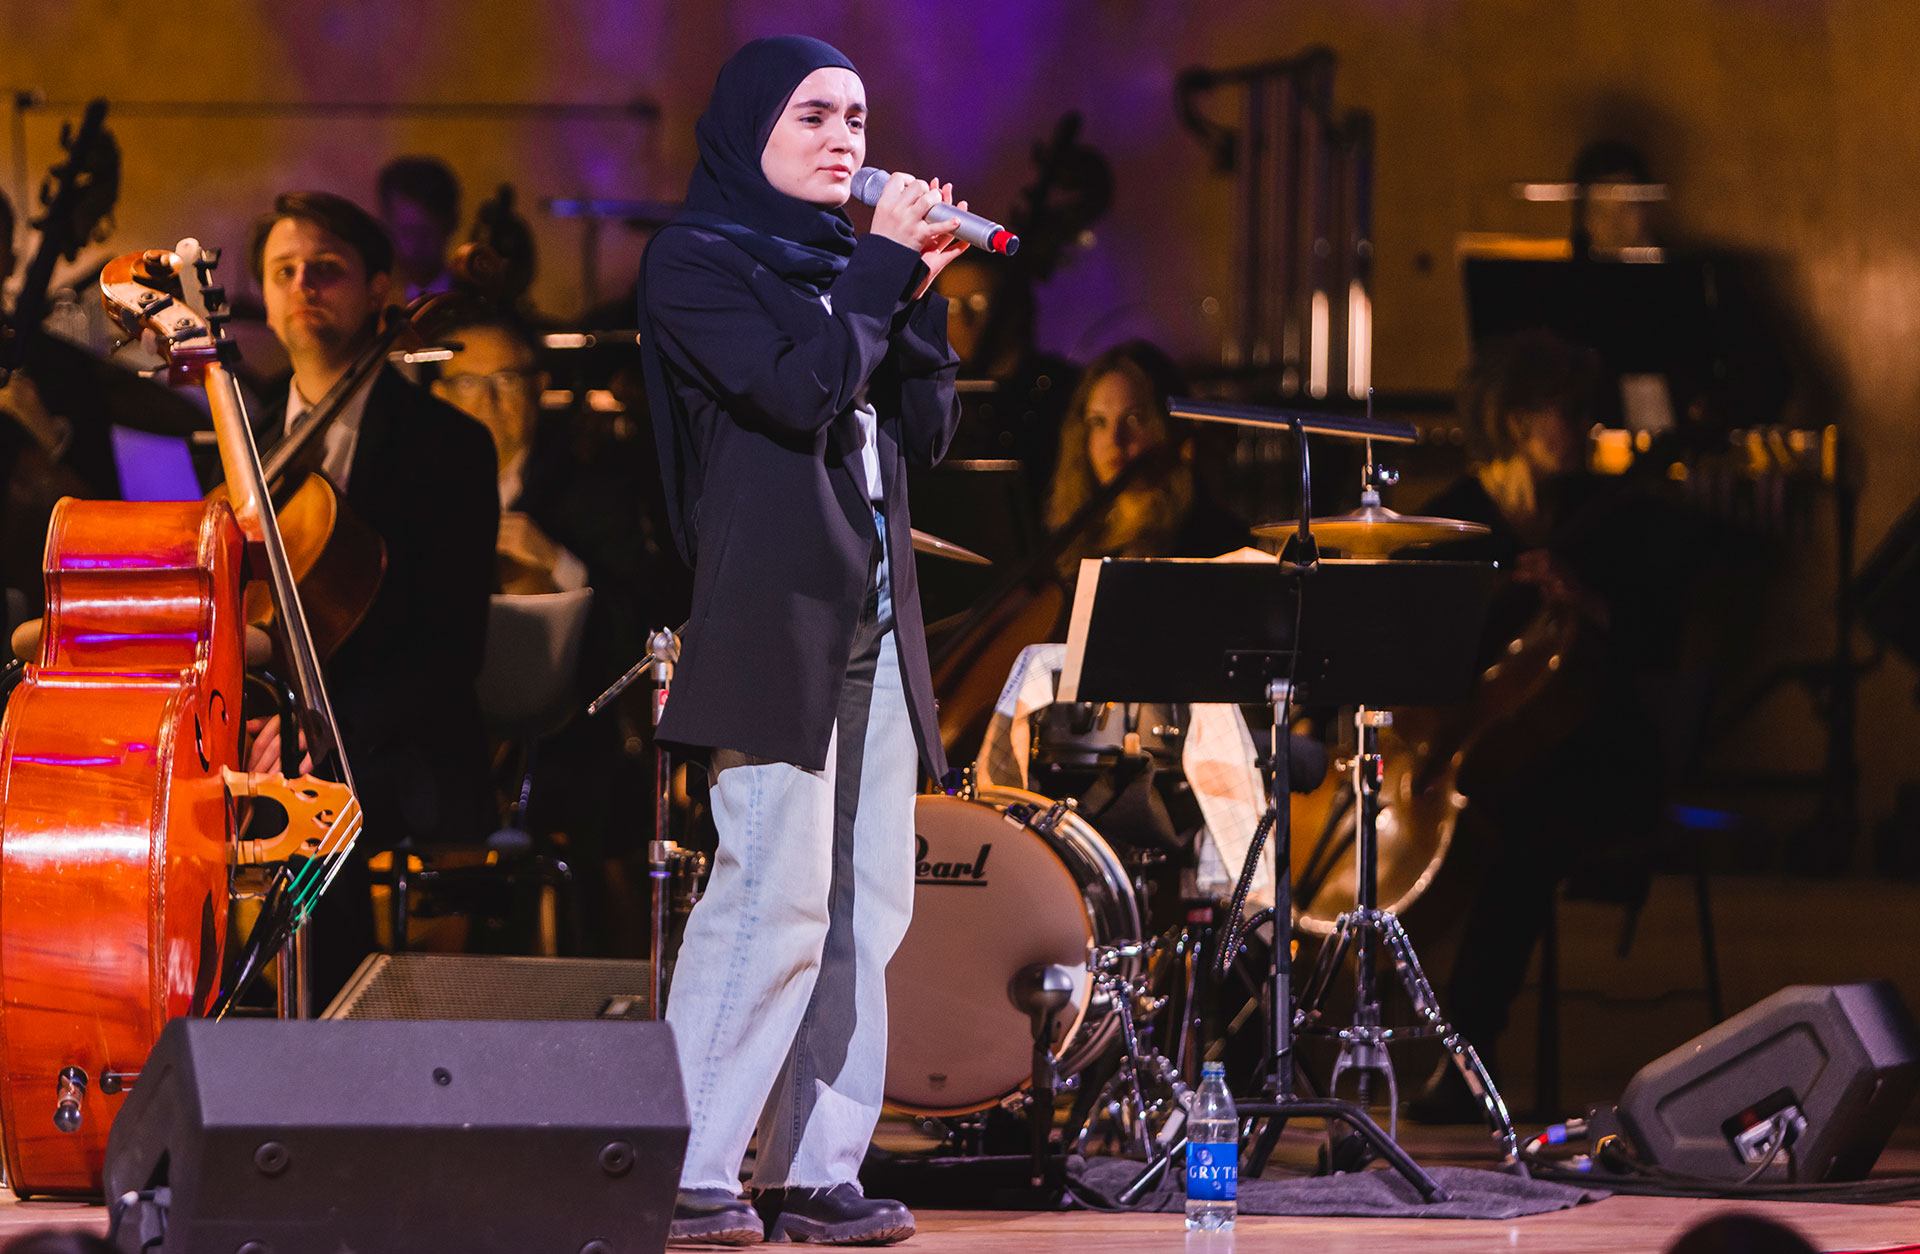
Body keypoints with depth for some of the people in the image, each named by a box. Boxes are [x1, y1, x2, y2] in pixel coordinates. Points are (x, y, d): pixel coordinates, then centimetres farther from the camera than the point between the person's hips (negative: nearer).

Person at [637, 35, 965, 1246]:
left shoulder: (843, 259, 19)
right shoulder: (697, 261, -2)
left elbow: (927, 430, 14)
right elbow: (799, 392, -16)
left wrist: (917, 289, 3)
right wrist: (881, 267, -7)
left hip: (873, 620, 8)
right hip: (772, 612, -8)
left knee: (865, 906, 3)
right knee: (778, 893, -14)